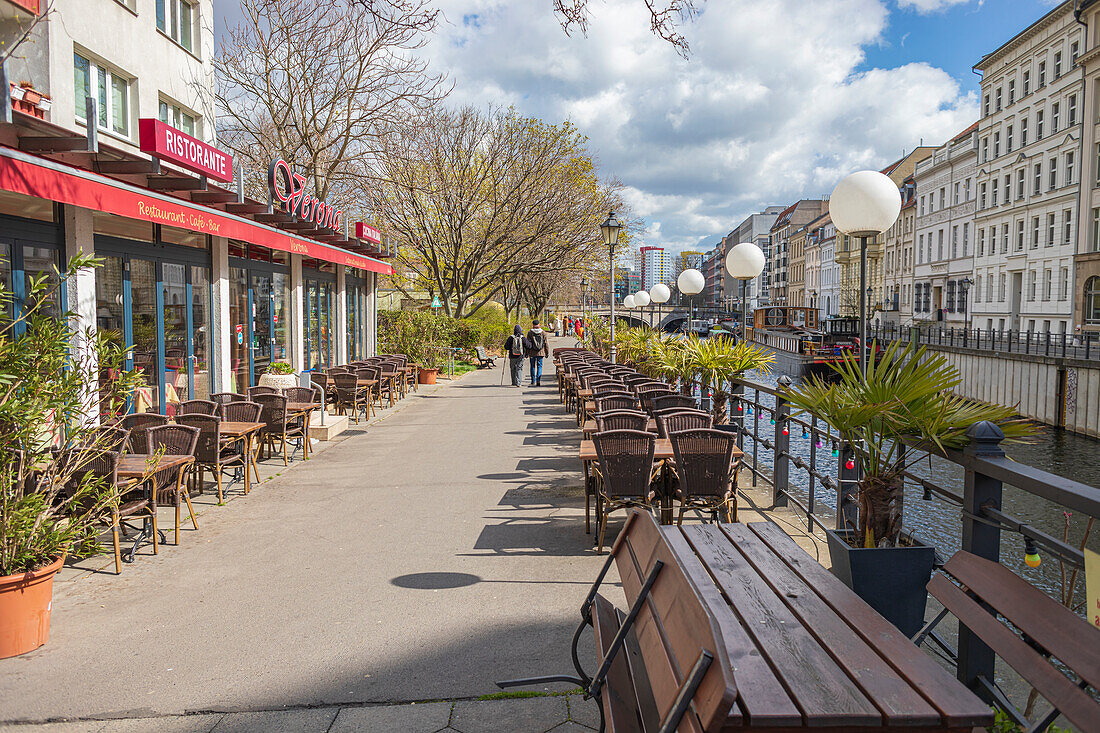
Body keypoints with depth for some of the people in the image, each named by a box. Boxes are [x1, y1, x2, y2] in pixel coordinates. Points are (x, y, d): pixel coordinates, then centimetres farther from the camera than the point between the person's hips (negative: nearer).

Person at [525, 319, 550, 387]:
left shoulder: (530, 333, -5)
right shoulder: (543, 333, 0)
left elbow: (527, 344, -3)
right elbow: (546, 344, 3)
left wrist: (527, 353, 2)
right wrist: (547, 352, 11)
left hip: (532, 353, -1)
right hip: (541, 352, 1)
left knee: (533, 366, 9)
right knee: (539, 366, 7)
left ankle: (533, 381, 12)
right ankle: (539, 380, -5)